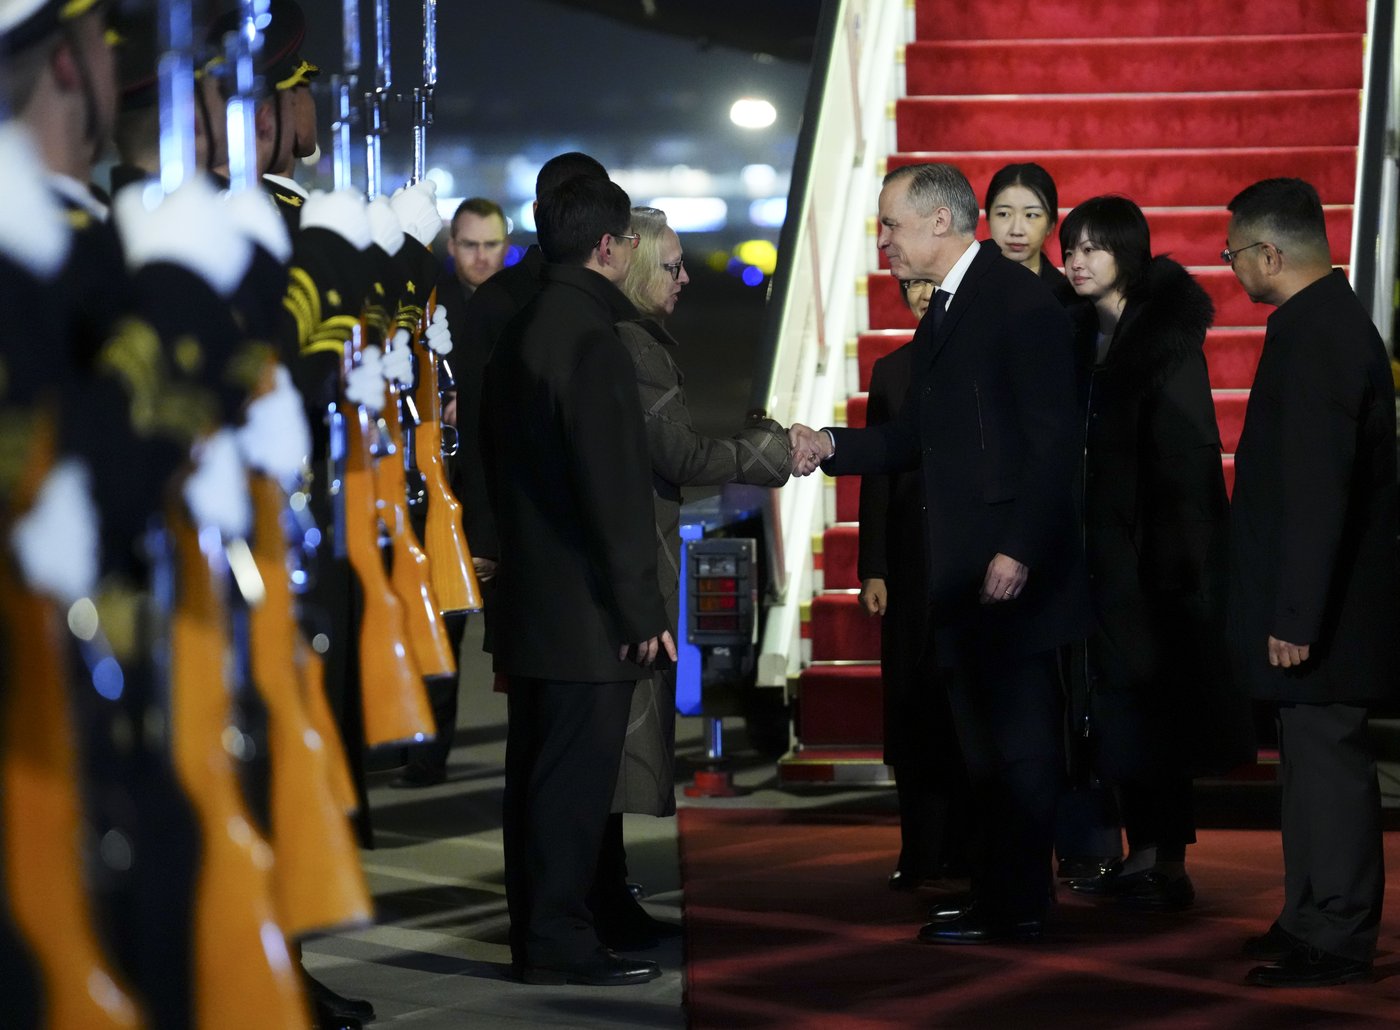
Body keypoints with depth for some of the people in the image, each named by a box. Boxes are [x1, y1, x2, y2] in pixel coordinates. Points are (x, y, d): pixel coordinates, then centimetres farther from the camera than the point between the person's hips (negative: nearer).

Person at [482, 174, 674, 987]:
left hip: (529, 599, 9)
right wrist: (642, 609, -16)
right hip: (587, 609, -9)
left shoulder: (520, 335, 12)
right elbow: (614, 488, -19)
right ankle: (560, 942, 0)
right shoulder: (592, 341, -17)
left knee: (539, 773, 13)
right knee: (577, 776, -4)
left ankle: (536, 932, 20)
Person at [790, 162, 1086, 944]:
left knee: (1017, 739, -3)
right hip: (964, 572, 10)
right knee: (987, 739, 14)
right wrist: (830, 447, 4)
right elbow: (919, 439, 18)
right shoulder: (944, 310, 17)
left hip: (1013, 569, -10)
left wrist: (1019, 551, -21)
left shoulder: (1020, 300, -12)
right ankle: (1008, 898, 22)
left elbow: (1053, 439, -17)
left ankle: (1014, 905, 3)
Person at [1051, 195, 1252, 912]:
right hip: (1104, 550, 8)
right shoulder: (1088, 337, 13)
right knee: (1115, 700, 9)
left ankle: (1170, 866, 0)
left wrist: (1173, 554, -20)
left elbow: (1187, 453, -16)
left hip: (1151, 549, -8)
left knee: (1149, 700, -5)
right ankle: (1141, 853, 15)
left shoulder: (1166, 338, -11)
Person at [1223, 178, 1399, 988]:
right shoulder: (1333, 320, 12)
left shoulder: (1313, 333, -19)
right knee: (1315, 761, 16)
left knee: (1327, 762, -3)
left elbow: (1317, 489, -24)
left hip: (1327, 609, -10)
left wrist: (1297, 617, -23)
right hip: (1322, 604, 10)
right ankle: (1314, 921, 25)